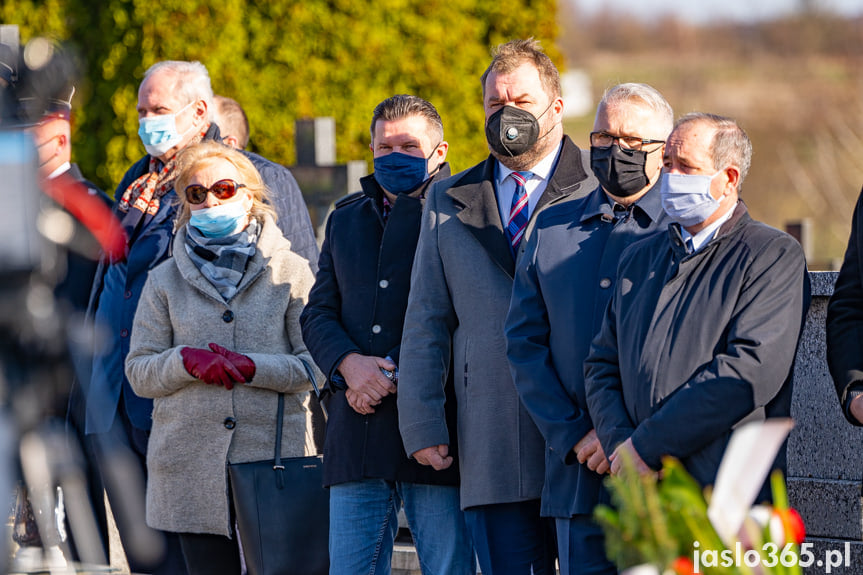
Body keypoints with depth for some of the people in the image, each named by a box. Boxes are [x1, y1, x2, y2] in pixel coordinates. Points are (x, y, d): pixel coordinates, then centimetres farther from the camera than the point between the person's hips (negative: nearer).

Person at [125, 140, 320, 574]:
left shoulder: (289, 271, 8)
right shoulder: (166, 279, 13)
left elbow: (317, 363, 1)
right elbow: (139, 372, 8)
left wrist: (252, 367, -14)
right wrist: (188, 362, -11)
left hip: (274, 456, -1)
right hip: (193, 468, 1)